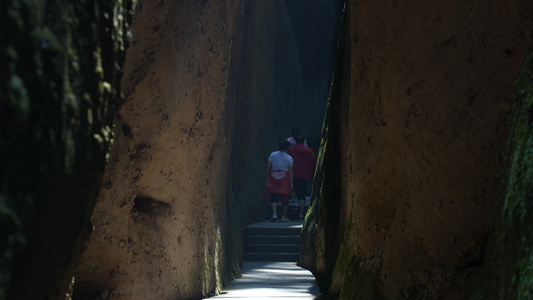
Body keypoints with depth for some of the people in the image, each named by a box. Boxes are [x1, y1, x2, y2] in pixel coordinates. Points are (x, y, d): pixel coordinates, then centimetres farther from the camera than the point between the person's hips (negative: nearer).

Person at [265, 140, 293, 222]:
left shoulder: (273, 154, 6)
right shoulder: (289, 158, -1)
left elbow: (268, 166, 2)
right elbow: (290, 171, -5)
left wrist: (267, 176, 9)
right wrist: (291, 182, -4)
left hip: (273, 177, 2)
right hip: (285, 177, -2)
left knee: (273, 197, 1)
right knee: (285, 198, 8)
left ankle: (274, 213, -18)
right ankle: (284, 216, 11)